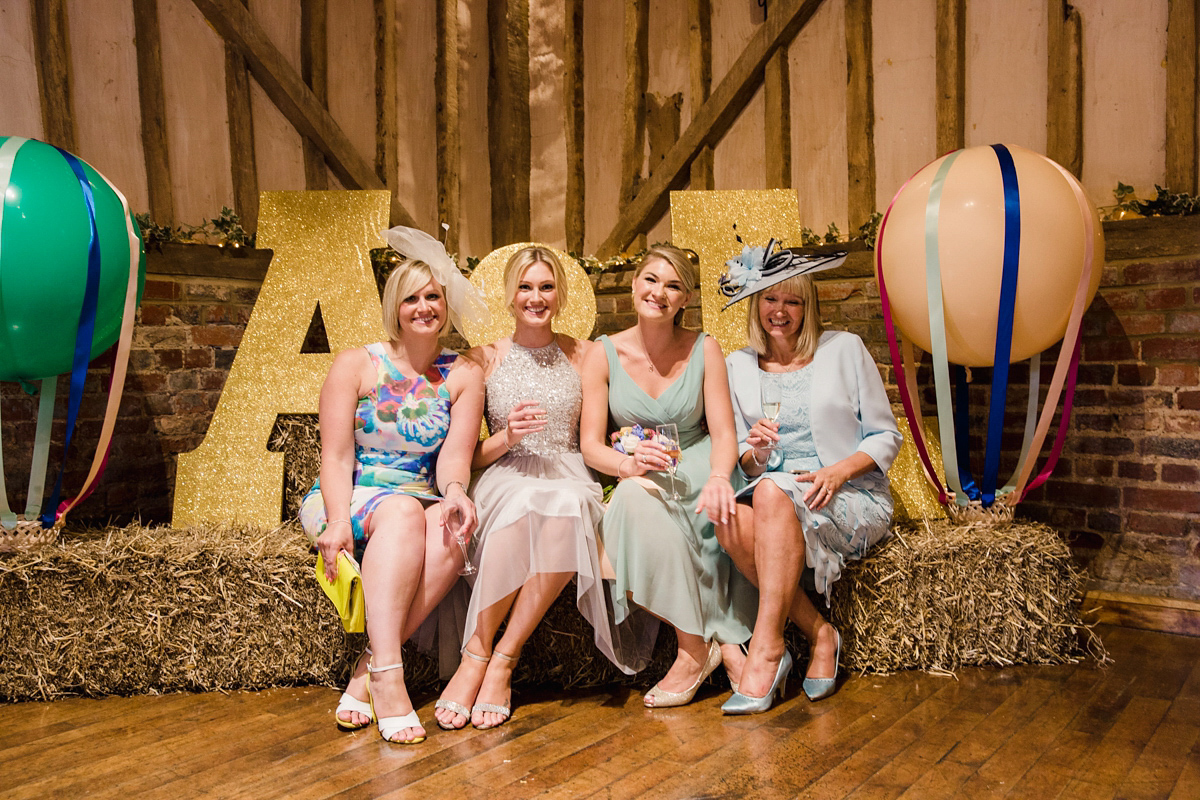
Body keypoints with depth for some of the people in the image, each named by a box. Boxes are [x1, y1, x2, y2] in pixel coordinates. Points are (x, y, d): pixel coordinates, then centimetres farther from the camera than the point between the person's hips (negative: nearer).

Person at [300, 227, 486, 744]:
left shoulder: (463, 375, 7)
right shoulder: (356, 365, 2)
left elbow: (454, 453, -5)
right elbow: (336, 456, -6)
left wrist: (454, 492, -29)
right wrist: (338, 521, -24)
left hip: (423, 505, 2)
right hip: (349, 501, -2)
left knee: (451, 532, -33)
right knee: (405, 512, -35)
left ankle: (368, 671, -31)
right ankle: (386, 674, -42)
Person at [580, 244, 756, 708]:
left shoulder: (704, 350, 2)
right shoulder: (604, 355, 1)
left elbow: (723, 432, -5)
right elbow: (590, 445, -4)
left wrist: (718, 476, -28)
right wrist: (629, 463, -27)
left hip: (696, 469, 0)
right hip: (638, 483, 0)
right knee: (635, 494, -35)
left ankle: (696, 649, -21)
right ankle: (723, 641, -26)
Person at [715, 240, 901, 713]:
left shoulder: (844, 348, 4)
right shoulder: (740, 366, 11)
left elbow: (886, 436, 3)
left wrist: (837, 472, -16)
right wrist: (754, 453, -12)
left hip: (854, 500, -3)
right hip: (775, 498, 3)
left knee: (771, 492, -35)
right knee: (731, 522, -32)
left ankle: (766, 648, -30)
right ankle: (819, 634, -19)